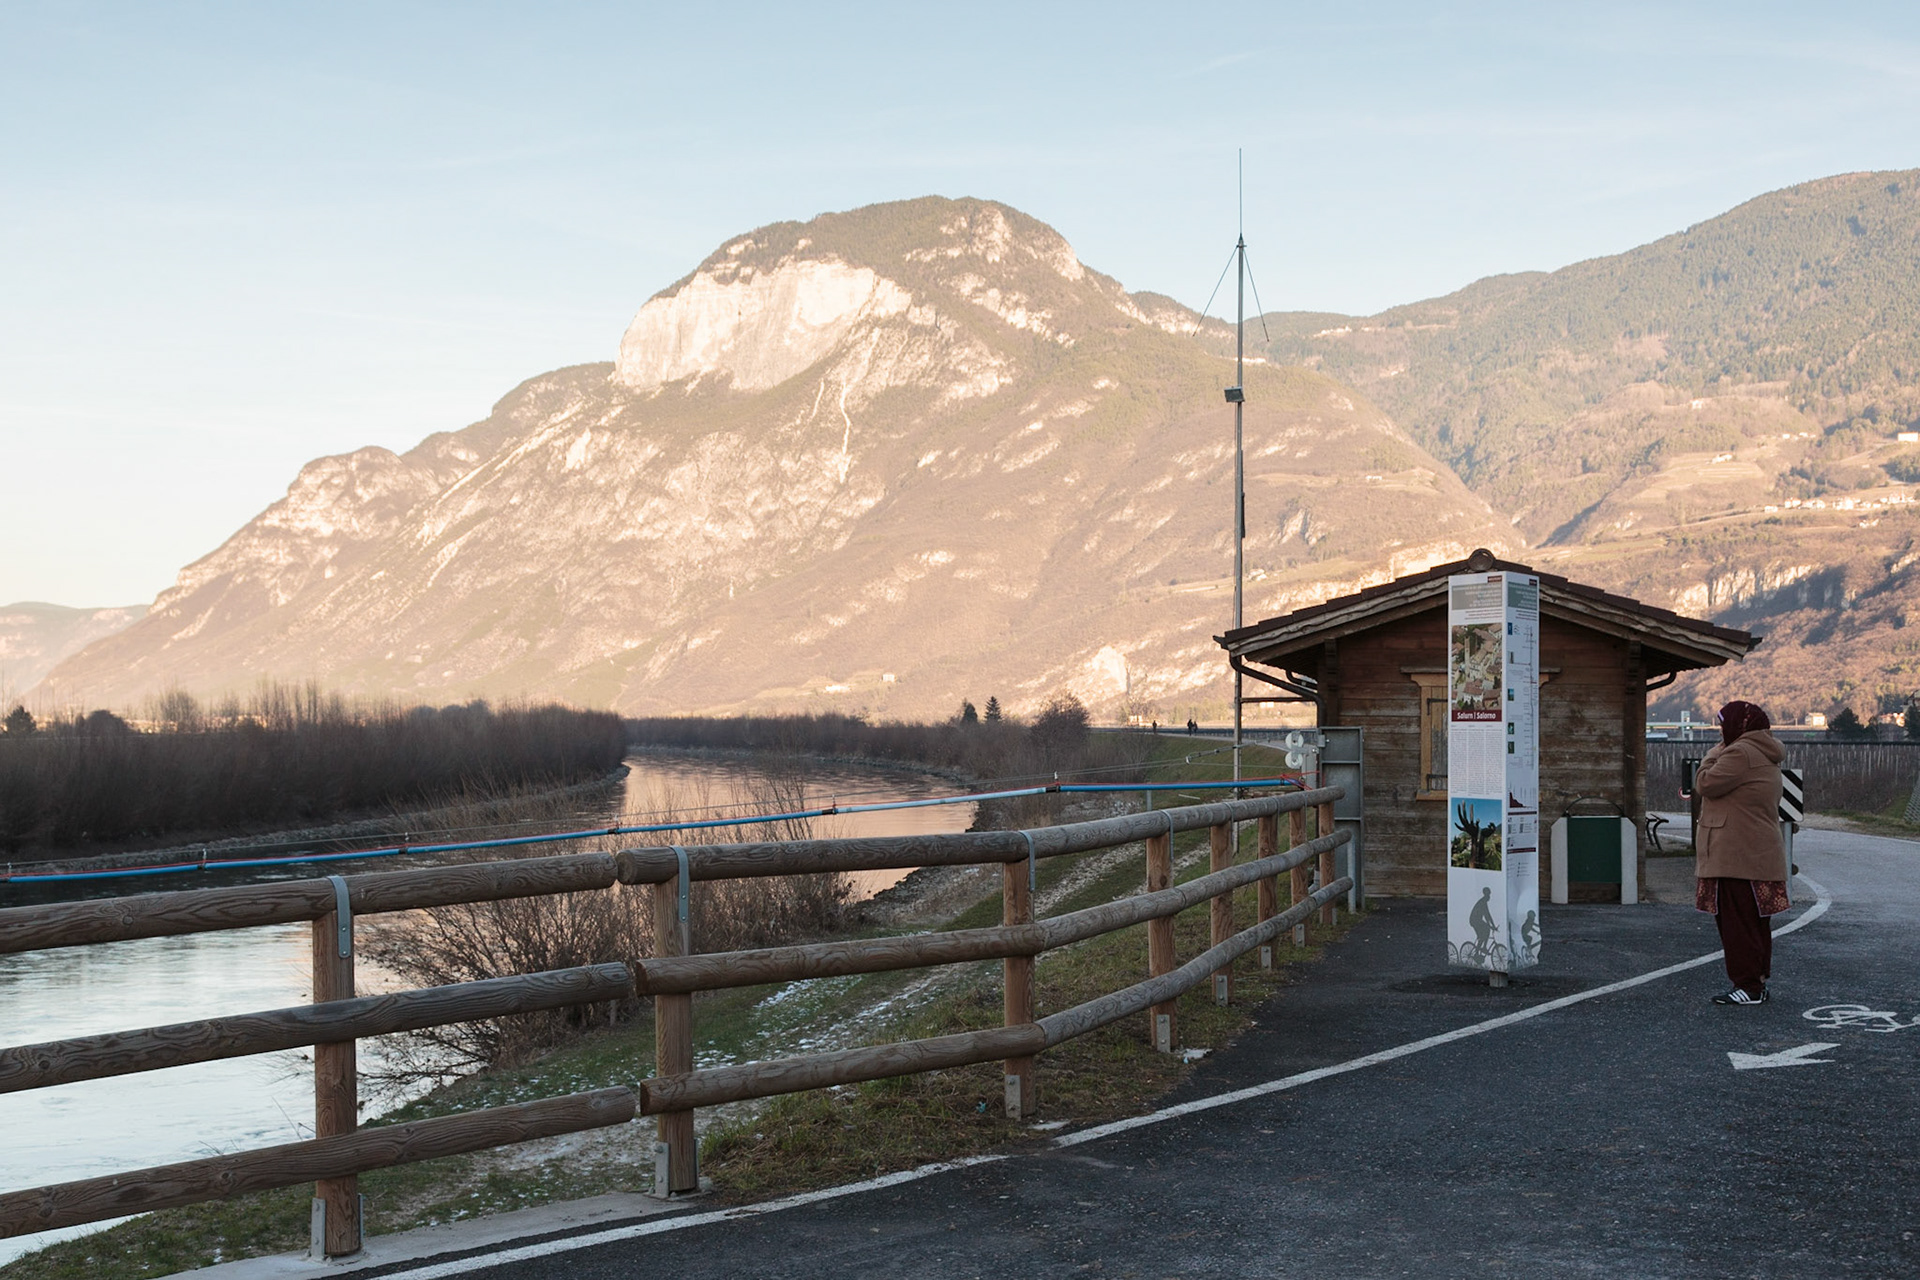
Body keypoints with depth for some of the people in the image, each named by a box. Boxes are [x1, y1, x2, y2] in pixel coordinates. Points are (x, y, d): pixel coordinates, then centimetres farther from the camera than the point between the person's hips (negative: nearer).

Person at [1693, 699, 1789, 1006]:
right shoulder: (1765, 756, 18)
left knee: (1737, 922, -6)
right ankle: (1758, 983, 18)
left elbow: (1706, 784, -12)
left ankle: (1748, 985, -6)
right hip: (1759, 855, 10)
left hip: (1737, 856, -10)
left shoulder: (1740, 754, -16)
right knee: (1755, 921, 13)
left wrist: (1713, 754, 1)